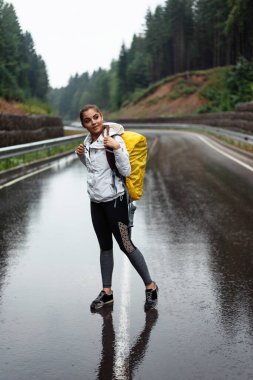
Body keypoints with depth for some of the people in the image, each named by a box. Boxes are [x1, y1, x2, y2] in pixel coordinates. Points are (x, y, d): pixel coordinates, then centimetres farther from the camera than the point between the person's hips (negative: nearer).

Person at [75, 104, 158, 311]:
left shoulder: (114, 139, -15)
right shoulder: (88, 141, 6)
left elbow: (126, 171, -18)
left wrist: (117, 148, -28)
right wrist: (82, 156, 5)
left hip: (114, 199, -7)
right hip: (96, 201, 7)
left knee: (126, 245, -1)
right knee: (105, 246, 14)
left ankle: (150, 286, 14)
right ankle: (107, 291, 24)